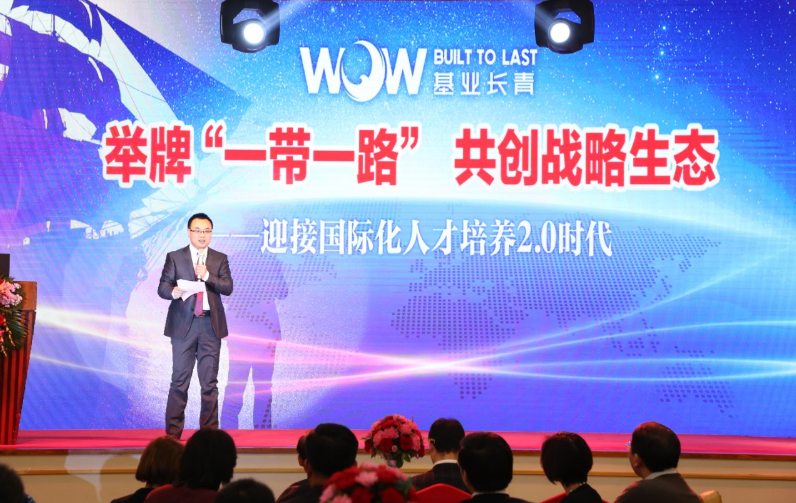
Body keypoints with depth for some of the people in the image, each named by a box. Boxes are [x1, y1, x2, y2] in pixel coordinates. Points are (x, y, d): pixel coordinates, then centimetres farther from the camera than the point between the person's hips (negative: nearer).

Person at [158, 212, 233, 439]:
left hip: (211, 325, 2)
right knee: (179, 380, 0)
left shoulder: (220, 259, 10)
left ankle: (209, 431, 9)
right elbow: (162, 287, -1)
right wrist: (173, 292, -23)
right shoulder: (174, 257, 6)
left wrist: (207, 276, -16)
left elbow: (228, 287, -2)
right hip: (183, 324, -1)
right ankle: (173, 432, 4)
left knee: (210, 381, 4)